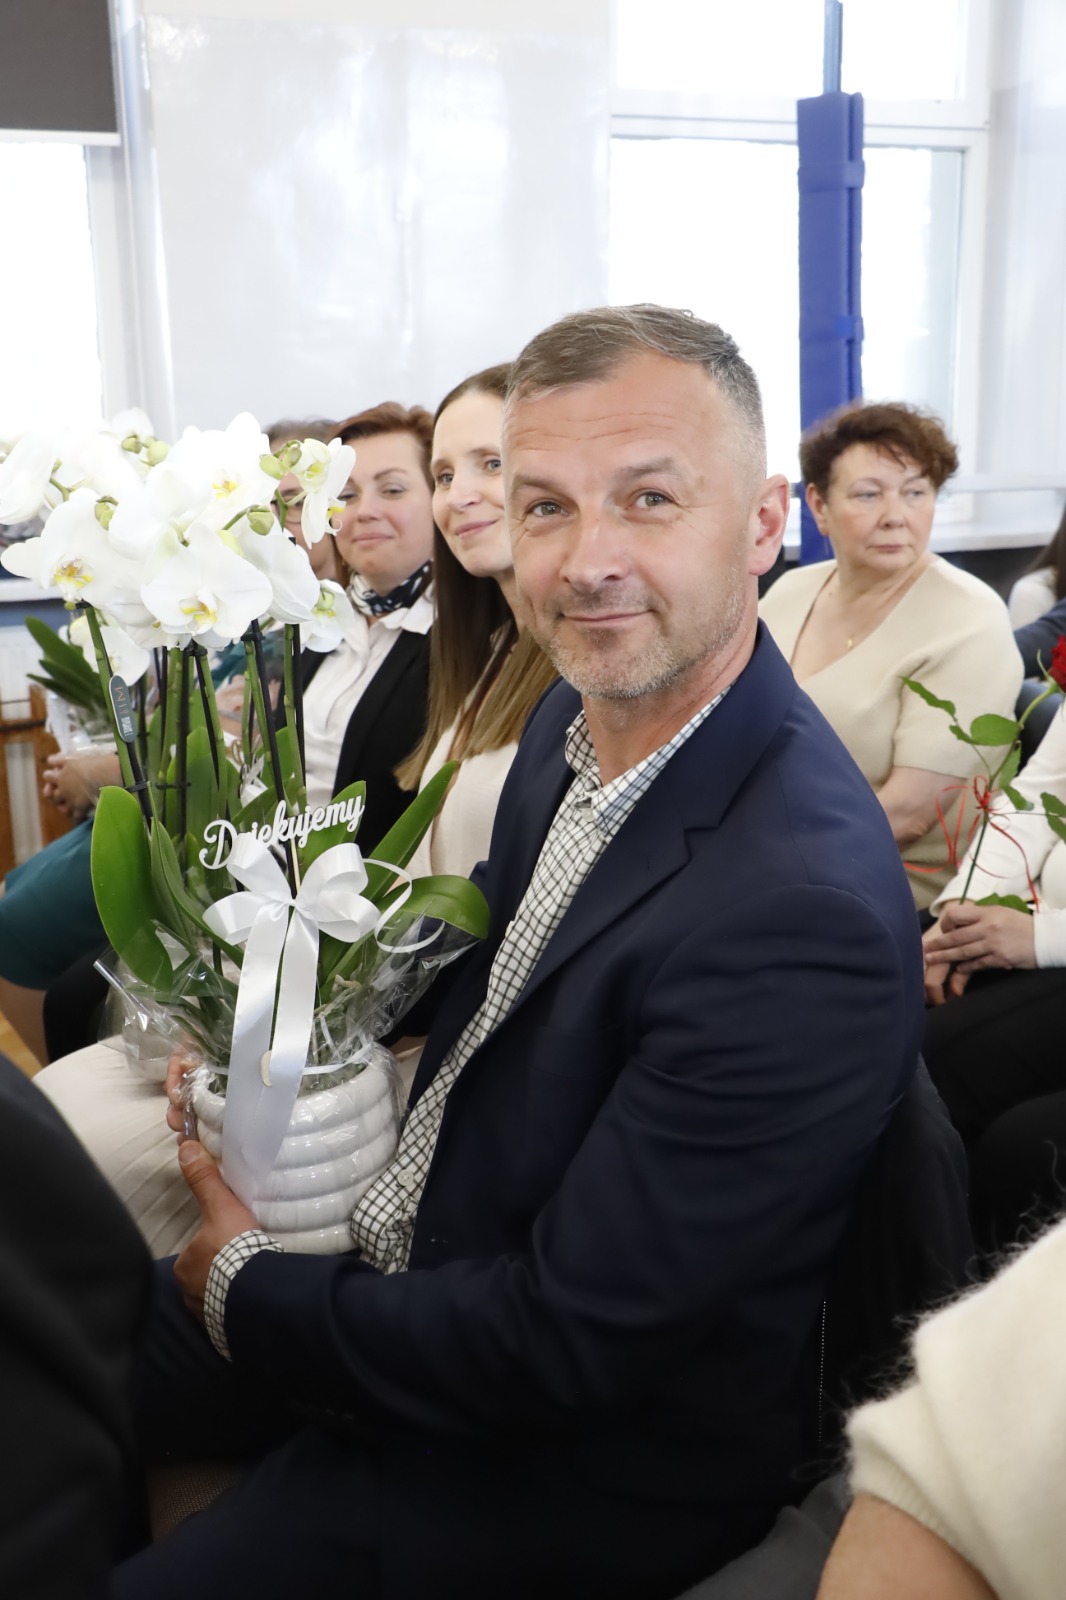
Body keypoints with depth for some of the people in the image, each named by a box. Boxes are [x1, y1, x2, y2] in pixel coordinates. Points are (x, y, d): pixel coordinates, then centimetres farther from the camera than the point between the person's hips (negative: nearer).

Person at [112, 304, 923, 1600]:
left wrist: (245, 1290, -12)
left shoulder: (808, 910, -33)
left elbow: (566, 1347, -27)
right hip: (399, 1251, 7)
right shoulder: (575, 715, -5)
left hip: (574, 1463, -7)